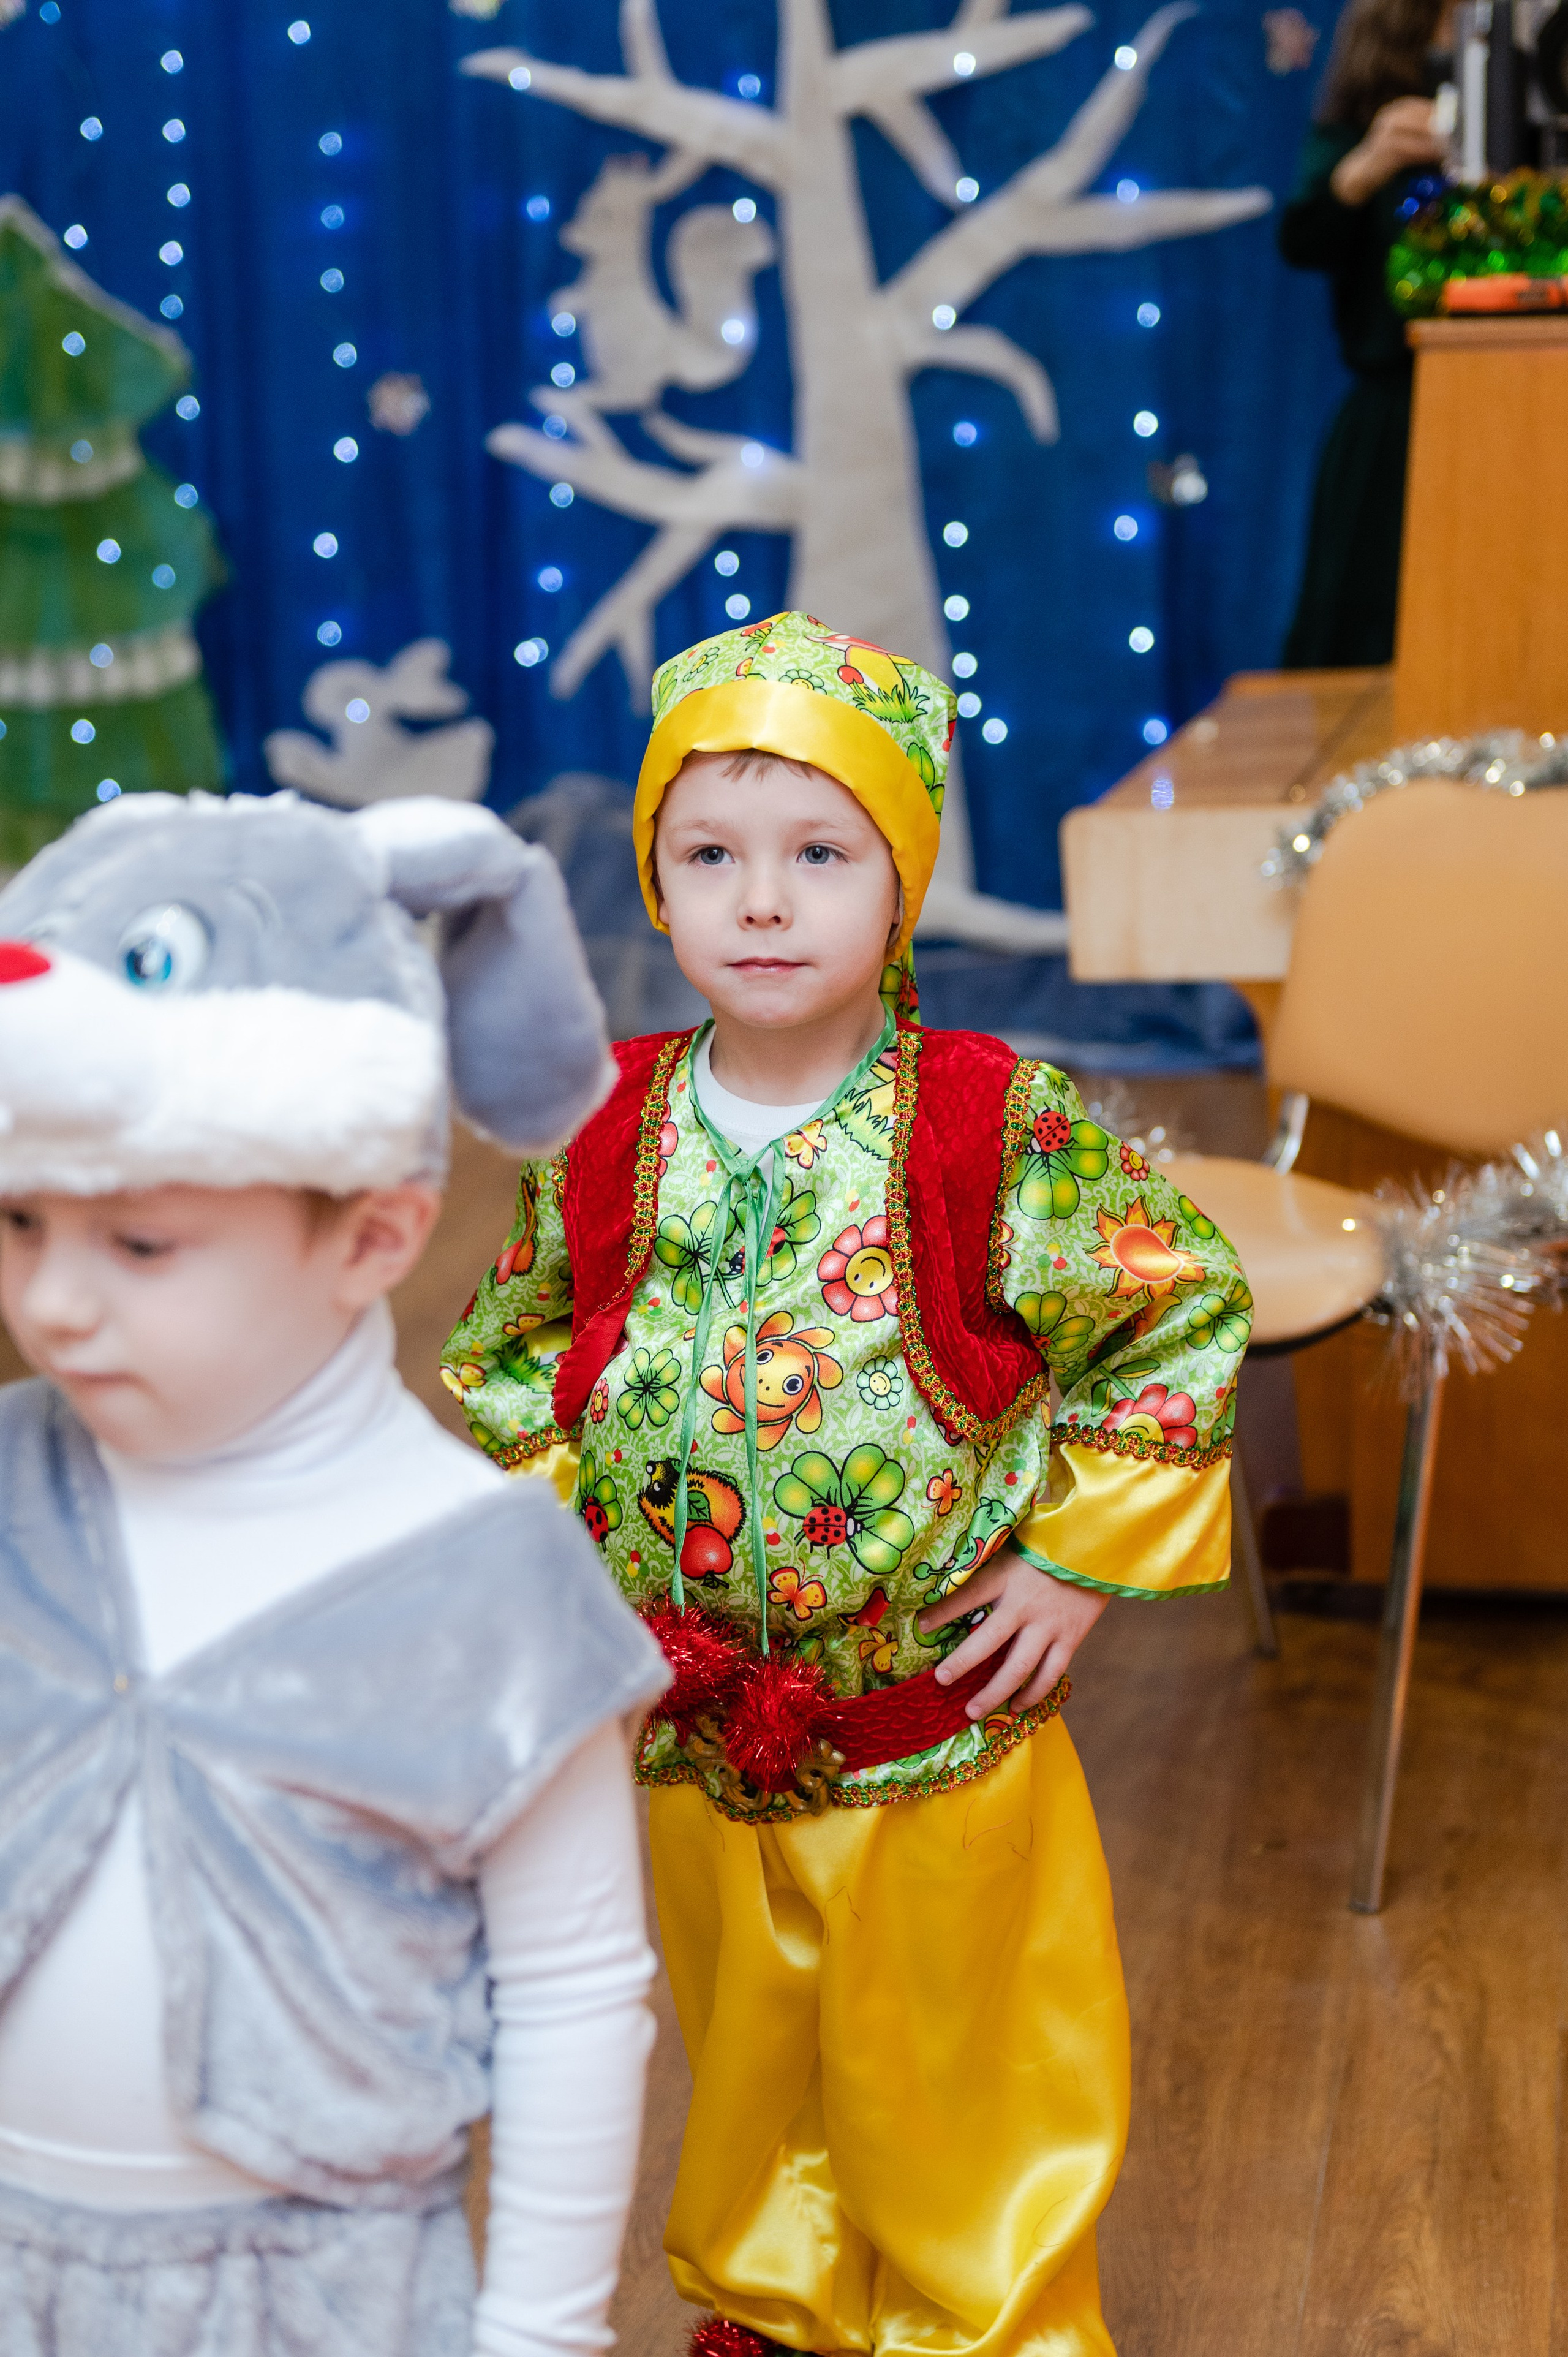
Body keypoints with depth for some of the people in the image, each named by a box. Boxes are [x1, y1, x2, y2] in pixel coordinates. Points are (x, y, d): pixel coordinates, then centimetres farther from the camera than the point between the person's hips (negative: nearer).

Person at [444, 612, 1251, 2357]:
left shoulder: (1004, 1135, -17)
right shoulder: (604, 1140, -7)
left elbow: (1185, 1312, -7)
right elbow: (515, 1350, 10)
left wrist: (1084, 1558, -9)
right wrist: (570, 1532, -1)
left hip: (943, 1731, -3)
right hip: (694, 1726, 3)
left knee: (951, 2062, 14)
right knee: (746, 2042, 24)